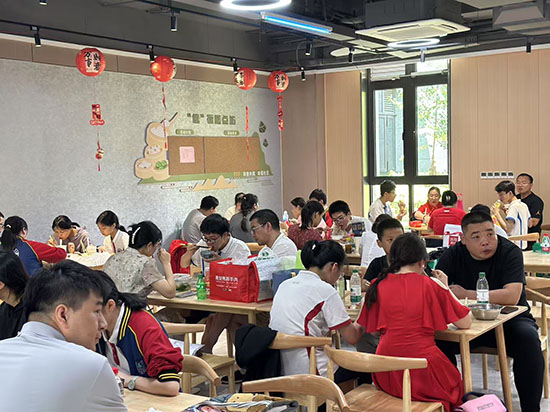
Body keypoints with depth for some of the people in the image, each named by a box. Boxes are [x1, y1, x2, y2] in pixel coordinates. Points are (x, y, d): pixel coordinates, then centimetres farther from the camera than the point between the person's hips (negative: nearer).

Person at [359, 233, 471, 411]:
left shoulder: (378, 286, 4)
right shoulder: (430, 284, -4)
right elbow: (465, 323, 1)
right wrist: (445, 288, 14)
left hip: (386, 377, 4)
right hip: (422, 376, -4)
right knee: (454, 382, 28)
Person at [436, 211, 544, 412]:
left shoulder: (510, 252, -14)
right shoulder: (453, 255, -4)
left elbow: (511, 296, -28)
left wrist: (466, 294, -23)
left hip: (509, 320, -2)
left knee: (528, 338, -33)